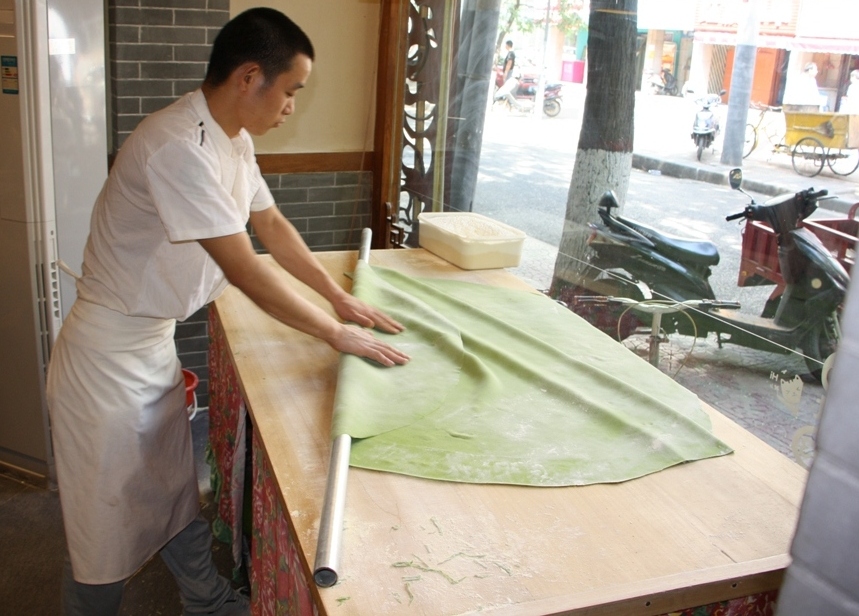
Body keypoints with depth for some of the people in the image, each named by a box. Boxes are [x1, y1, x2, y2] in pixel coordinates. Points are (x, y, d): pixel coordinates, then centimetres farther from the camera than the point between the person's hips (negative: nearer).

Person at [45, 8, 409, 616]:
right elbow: (246, 270, -29)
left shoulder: (234, 141, 1)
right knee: (107, 527, 8)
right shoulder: (178, 147, -29)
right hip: (109, 359, -9)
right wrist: (337, 334, -19)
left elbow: (273, 225, 13)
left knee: (178, 494, 23)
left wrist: (341, 298, 10)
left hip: (157, 344, 9)